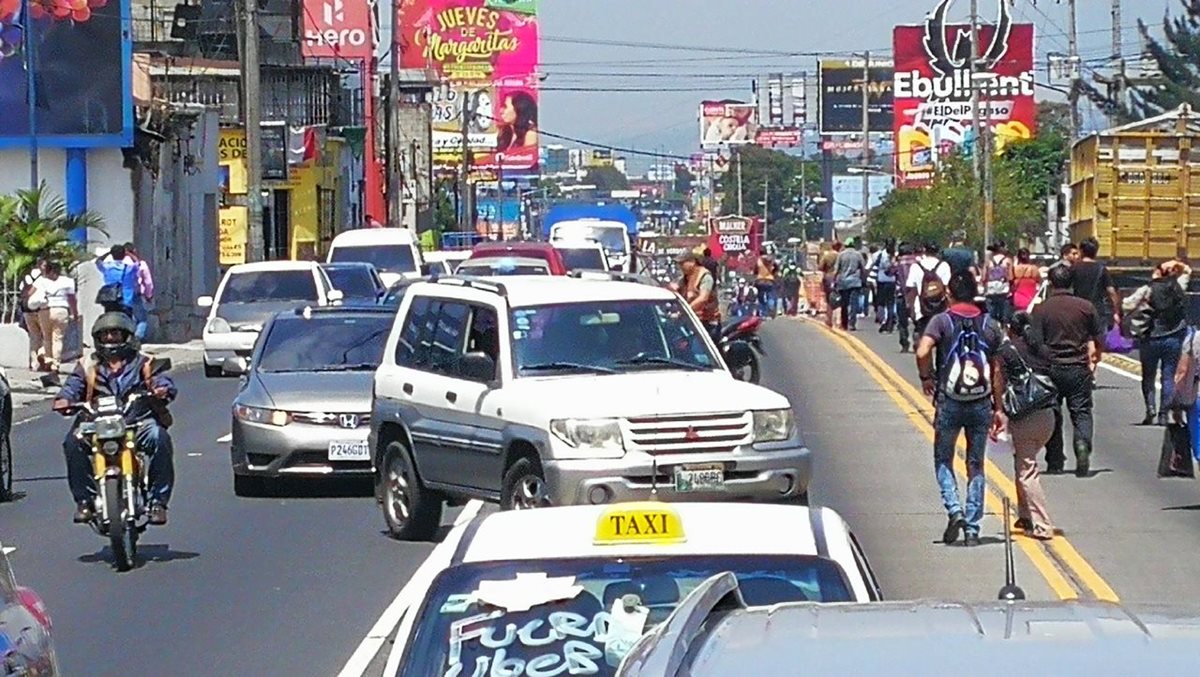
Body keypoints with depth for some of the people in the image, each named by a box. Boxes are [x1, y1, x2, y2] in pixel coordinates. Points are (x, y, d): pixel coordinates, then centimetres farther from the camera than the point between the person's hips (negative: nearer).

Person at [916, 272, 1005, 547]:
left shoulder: (942, 321, -5)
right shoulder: (990, 325, 5)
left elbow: (923, 351, -21)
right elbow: (998, 370, 6)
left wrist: (926, 377, -2)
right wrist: (998, 408, 12)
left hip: (949, 402, -2)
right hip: (981, 404, 2)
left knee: (943, 459, 14)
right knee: (975, 465, 11)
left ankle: (954, 510, -8)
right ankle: (972, 529, 10)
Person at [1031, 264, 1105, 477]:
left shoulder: (1041, 309, -5)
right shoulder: (1086, 307, 0)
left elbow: (1035, 342, -8)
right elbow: (1099, 340, 6)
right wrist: (1094, 361, 23)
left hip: (1052, 368, 0)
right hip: (1079, 368, 0)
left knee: (1052, 414, 11)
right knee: (1081, 412, 4)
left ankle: (1055, 461, 13)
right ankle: (1083, 443, -24)